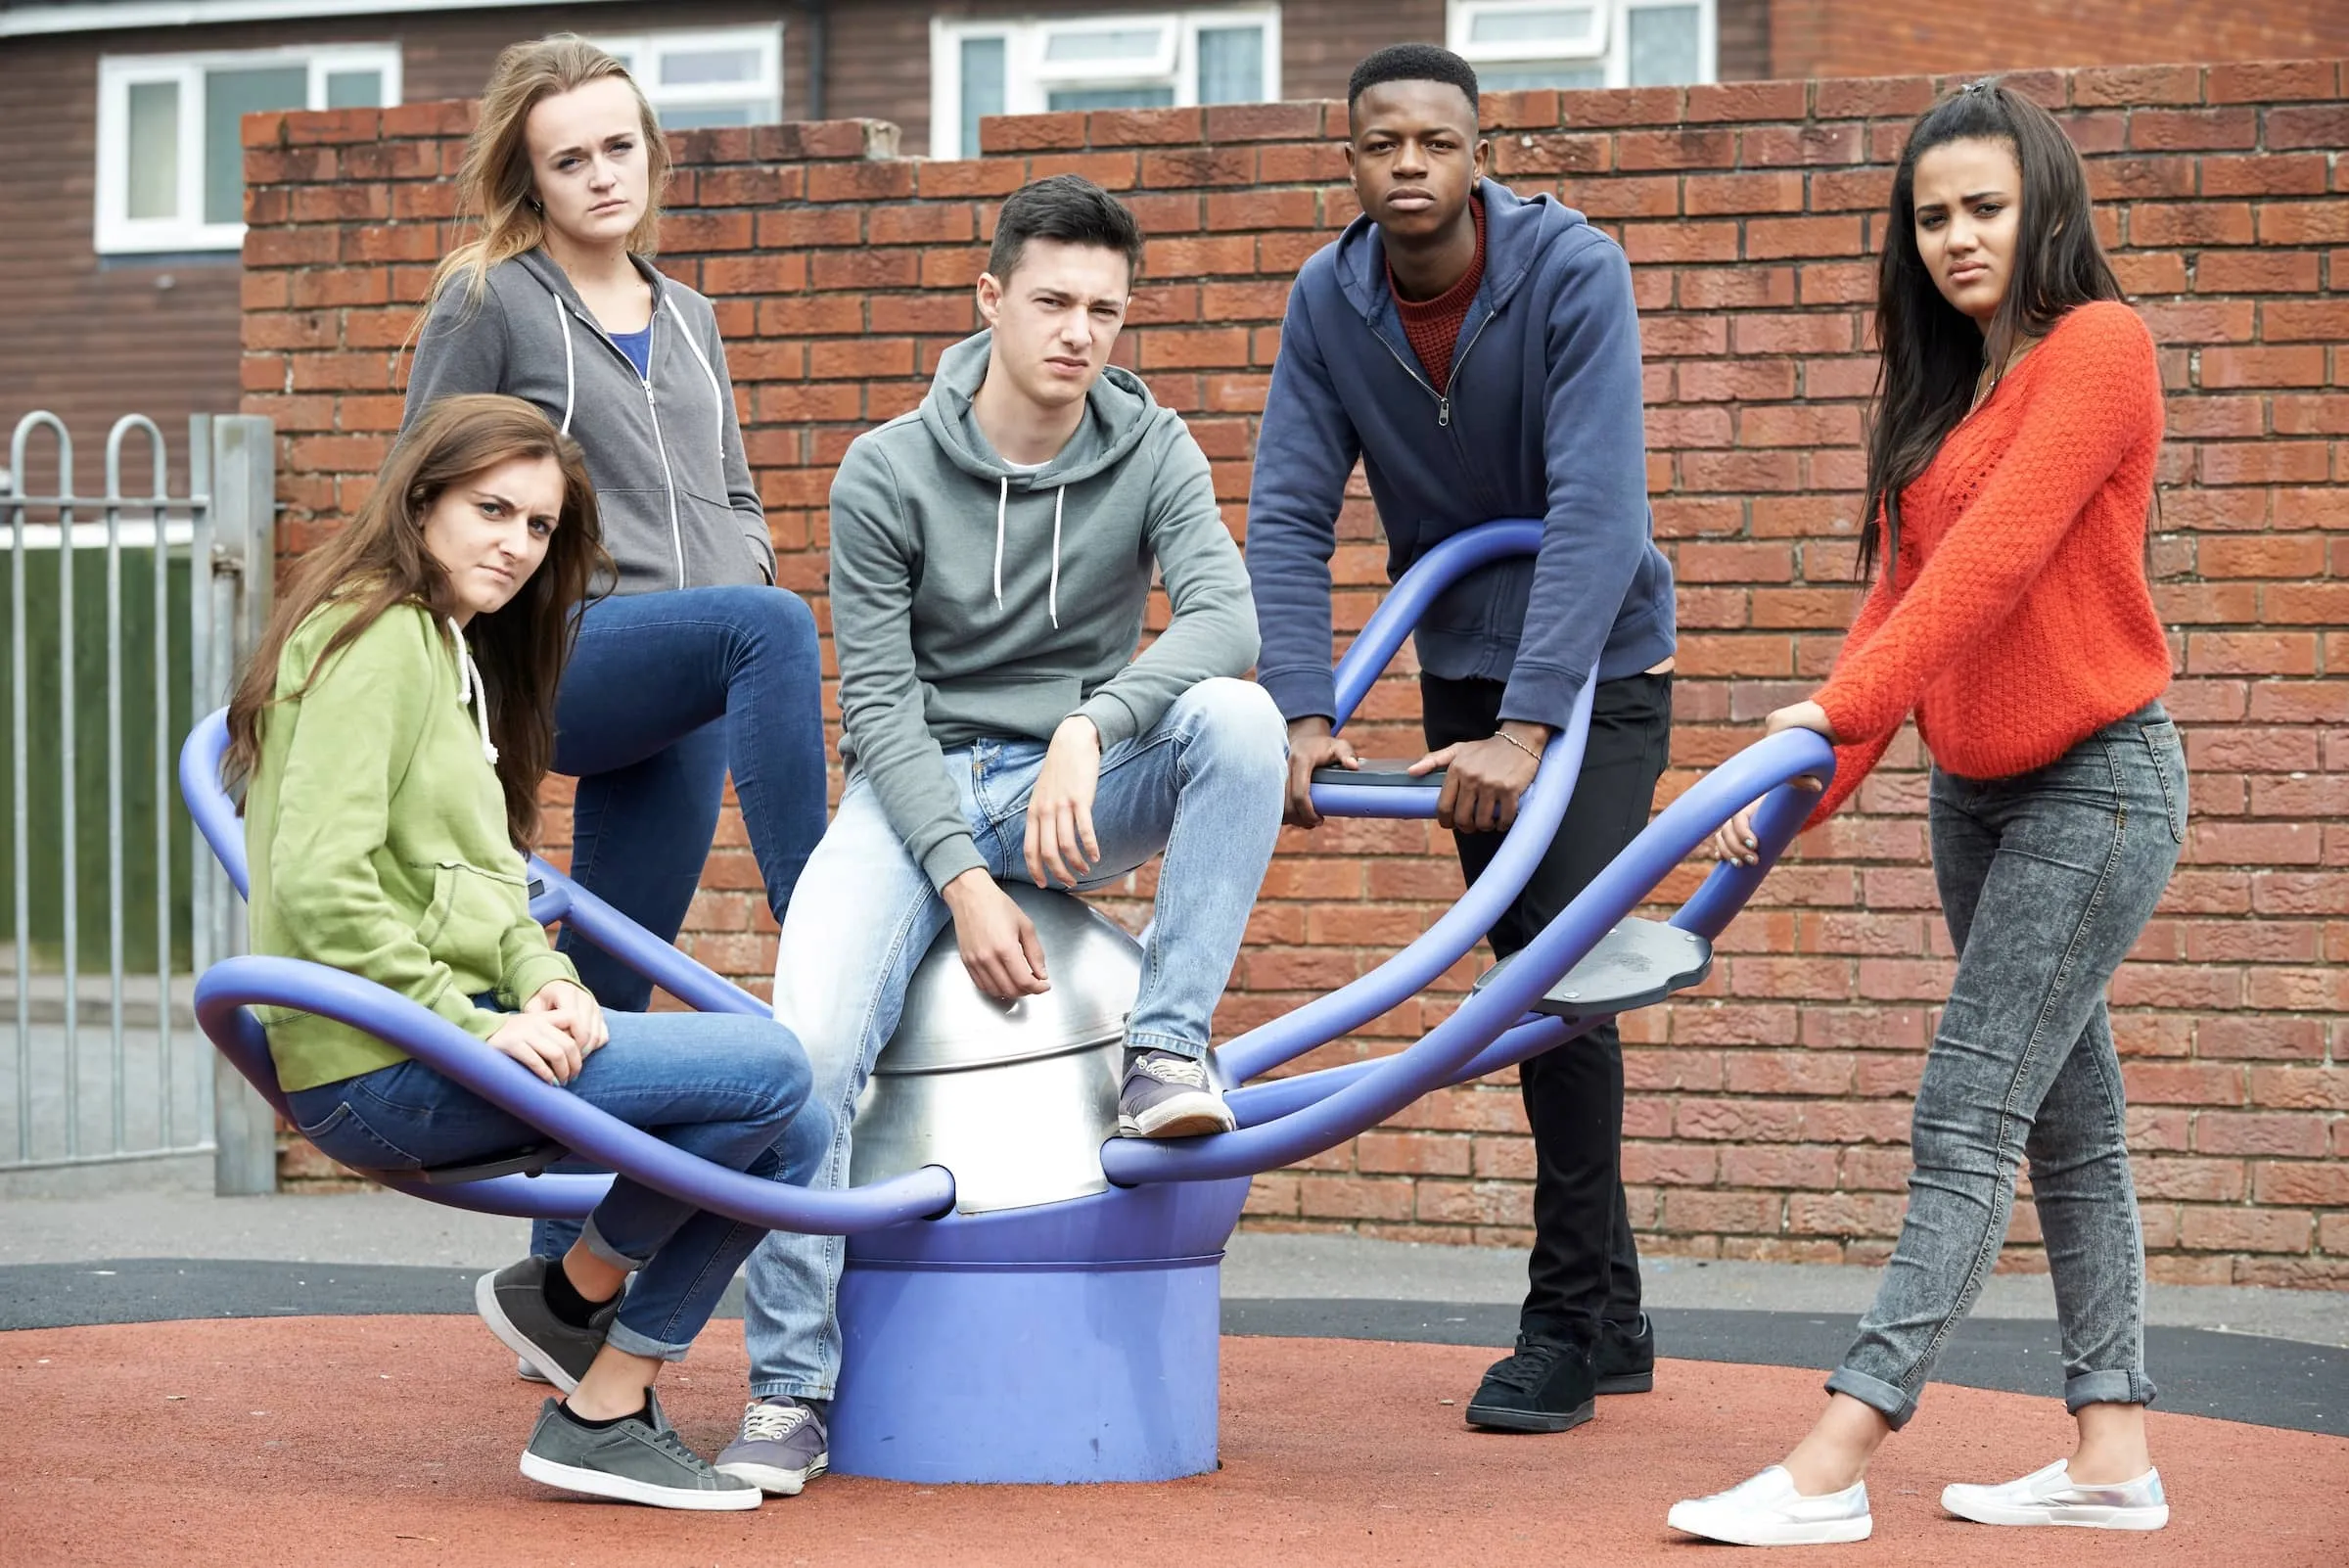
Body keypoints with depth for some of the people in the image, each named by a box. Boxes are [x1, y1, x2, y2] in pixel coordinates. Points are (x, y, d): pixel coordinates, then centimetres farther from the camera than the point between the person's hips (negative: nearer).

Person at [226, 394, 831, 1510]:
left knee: (790, 1137, 2)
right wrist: (474, 1025, -20)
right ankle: (578, 1288, 5)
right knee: (767, 1070, -18)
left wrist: (540, 977, -4)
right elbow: (318, 887, -21)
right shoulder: (381, 637, -12)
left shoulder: (456, 651, 20)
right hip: (377, 1070, -10)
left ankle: (607, 1410, 8)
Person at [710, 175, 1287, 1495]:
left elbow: (1226, 614, -20)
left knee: (1237, 717, -30)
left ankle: (1169, 1050, -22)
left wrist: (1091, 723, -37)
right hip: (921, 792, -1)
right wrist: (964, 882, -20)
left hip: (1081, 791, 1)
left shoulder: (1152, 454, -3)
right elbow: (879, 703, -8)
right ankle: (792, 1392, -14)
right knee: (808, 1040, -26)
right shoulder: (890, 474, -6)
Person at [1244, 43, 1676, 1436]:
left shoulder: (1573, 271, -23)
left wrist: (1525, 729, -38)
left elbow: (1596, 510, -31)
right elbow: (1290, 516, -11)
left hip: (1598, 665, -5)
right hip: (1462, 666, 5)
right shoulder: (1330, 301, -9)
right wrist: (1305, 717, -24)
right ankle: (1615, 1318, 20)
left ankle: (1564, 1328, -9)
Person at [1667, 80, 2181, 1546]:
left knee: (1968, 1123, -11)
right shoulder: (1944, 386, 14)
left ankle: (1833, 1465, -15)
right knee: (2069, 1121, 9)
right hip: (1976, 792, 9)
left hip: (2095, 786, -9)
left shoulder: (2097, 345, -13)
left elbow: (1993, 557, -22)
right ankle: (2113, 1456, 13)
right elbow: (1903, 592, 8)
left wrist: (1836, 709, -26)